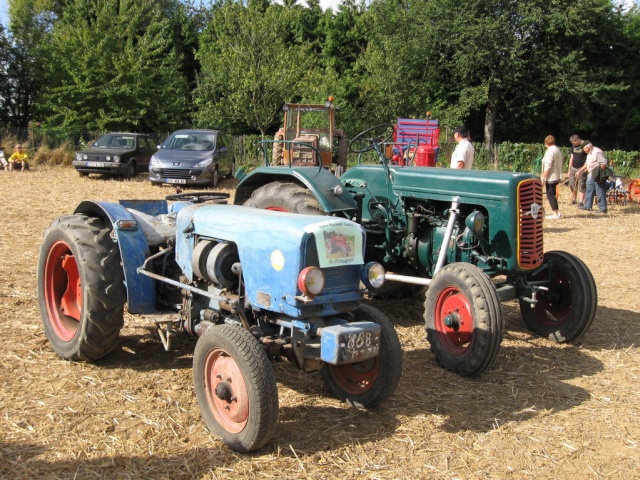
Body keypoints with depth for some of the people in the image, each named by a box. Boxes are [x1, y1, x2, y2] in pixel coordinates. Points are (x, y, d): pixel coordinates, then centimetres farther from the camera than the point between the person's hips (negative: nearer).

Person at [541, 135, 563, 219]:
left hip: (551, 177, -9)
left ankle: (556, 214, -2)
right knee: (552, 194, 17)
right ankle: (557, 211, 19)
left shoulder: (550, 151, -16)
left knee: (550, 195, -3)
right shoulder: (558, 150, 12)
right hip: (557, 176, 9)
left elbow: (547, 166, -20)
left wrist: (543, 178, -16)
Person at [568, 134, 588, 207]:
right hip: (573, 168, 6)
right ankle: (574, 199, 20)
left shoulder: (585, 145, -7)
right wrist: (569, 170, 17)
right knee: (572, 185, 6)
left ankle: (581, 201, -7)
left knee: (581, 186, -7)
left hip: (581, 169, -6)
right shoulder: (573, 146, 13)